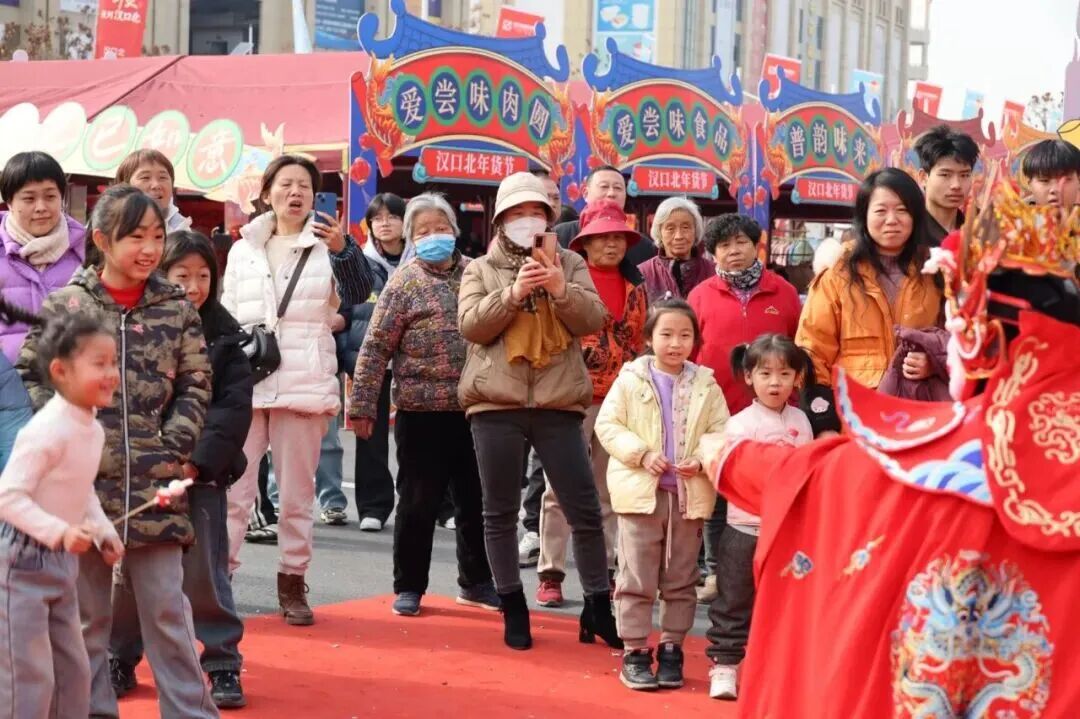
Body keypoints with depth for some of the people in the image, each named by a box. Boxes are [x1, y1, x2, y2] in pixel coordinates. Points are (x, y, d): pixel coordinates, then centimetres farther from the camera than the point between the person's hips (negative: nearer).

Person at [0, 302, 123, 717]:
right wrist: (60, 532, -32)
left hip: (61, 562, 9)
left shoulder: (94, 431, 5)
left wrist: (104, 531, 6)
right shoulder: (46, 431, -23)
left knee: (74, 673, 15)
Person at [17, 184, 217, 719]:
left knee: (166, 608, 3)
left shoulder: (177, 310, 4)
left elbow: (195, 385, 8)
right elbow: (28, 375, 4)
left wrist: (175, 445, -3)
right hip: (82, 480, 0)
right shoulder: (65, 304, -1)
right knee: (85, 611, 9)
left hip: (154, 483, 1)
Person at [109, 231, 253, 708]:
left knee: (205, 573, 3)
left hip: (201, 472, 0)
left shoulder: (223, 333, 1)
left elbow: (236, 406, -4)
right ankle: (120, 659, 23)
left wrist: (199, 461, -15)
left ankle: (223, 664, 13)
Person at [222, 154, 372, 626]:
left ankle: (292, 583, 12)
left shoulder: (326, 247, 4)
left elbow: (358, 293, -14)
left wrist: (343, 249, -32)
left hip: (304, 387, -1)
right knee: (234, 488, -4)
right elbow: (225, 319, 15)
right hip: (245, 385, 1)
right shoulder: (243, 250, 11)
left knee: (297, 493, 5)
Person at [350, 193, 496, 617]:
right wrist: (362, 405, -9)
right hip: (422, 410, -4)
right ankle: (408, 587, 14)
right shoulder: (404, 283, -4)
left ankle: (475, 582, 25)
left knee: (475, 500, 12)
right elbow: (376, 348, -5)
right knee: (419, 502, 3)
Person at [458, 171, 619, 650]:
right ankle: (513, 610, 16)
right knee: (500, 512, 5)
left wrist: (561, 288, -17)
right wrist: (513, 293, -16)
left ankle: (599, 607, 10)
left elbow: (593, 319, -1)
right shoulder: (481, 269, 10)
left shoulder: (569, 264, 12)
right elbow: (470, 325, -5)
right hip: (496, 403, 0)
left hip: (558, 404, 0)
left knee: (584, 509, 0)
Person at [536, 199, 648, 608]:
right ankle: (551, 574, 2)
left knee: (610, 489, 10)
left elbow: (639, 341, 17)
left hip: (620, 399, 5)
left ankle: (607, 571, 17)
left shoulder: (634, 288, 12)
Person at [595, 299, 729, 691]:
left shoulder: (705, 385, 3)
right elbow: (607, 425, -4)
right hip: (641, 492, -2)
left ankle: (671, 650, 20)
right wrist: (641, 454, -16)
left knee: (681, 581, 10)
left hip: (689, 495, 2)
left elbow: (721, 432, 3)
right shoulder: (631, 379, -2)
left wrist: (701, 459, -15)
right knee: (636, 579, 2)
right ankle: (634, 652, 10)